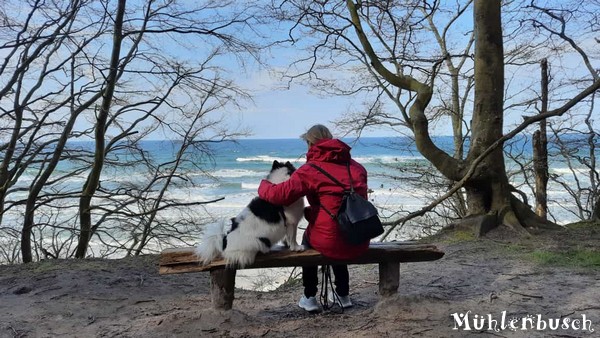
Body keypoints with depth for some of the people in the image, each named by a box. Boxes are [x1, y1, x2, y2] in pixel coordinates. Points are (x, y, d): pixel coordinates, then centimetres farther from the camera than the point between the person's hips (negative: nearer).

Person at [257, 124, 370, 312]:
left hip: (331, 243, -5)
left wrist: (264, 185, 9)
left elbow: (280, 195, -13)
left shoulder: (311, 169, -9)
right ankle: (343, 295, 43)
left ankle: (309, 298, 32)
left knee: (308, 240, 30)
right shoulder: (357, 167, 8)